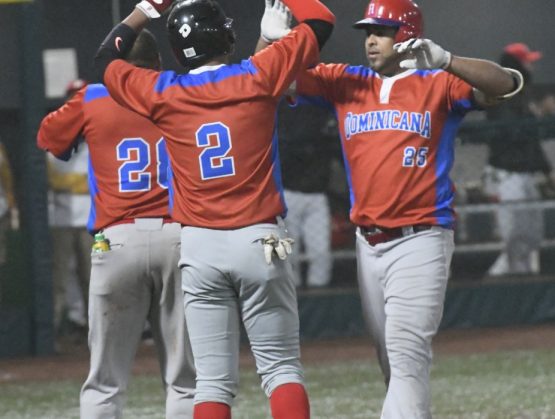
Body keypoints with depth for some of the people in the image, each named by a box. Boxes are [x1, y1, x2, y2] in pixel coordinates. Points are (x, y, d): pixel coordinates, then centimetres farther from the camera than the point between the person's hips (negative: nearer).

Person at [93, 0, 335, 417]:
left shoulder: (162, 93, 3)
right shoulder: (258, 77, -3)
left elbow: (107, 58, 22)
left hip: (199, 247, 2)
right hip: (259, 242, -1)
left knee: (213, 380, 3)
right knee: (281, 368, 3)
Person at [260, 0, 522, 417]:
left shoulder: (437, 85, -2)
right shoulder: (345, 82, 11)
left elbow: (506, 84, -17)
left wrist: (444, 61, -32)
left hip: (420, 241, -5)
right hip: (369, 244, 6)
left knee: (407, 353, -15)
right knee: (393, 362, 9)